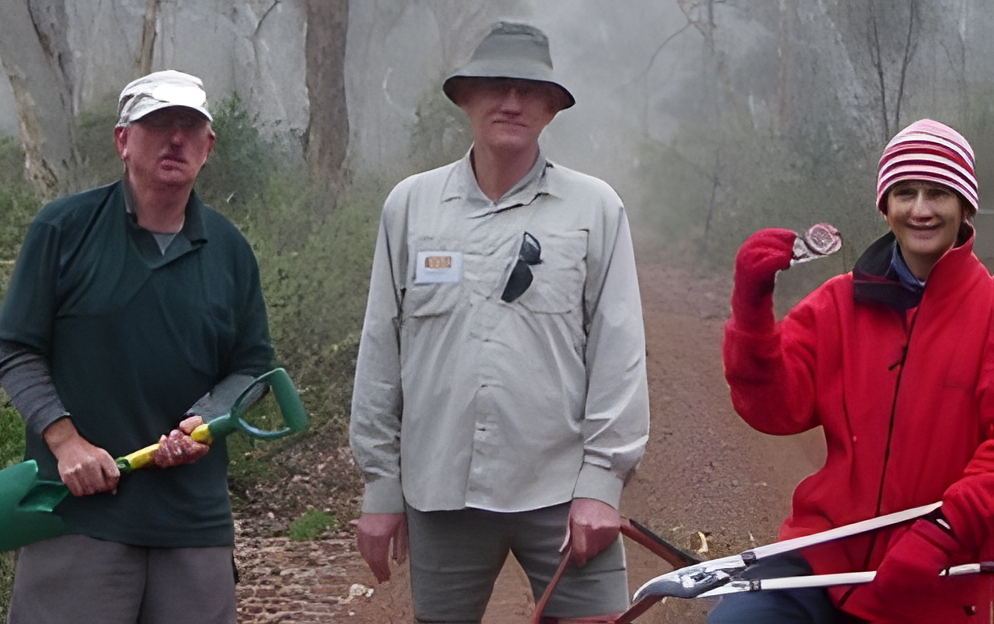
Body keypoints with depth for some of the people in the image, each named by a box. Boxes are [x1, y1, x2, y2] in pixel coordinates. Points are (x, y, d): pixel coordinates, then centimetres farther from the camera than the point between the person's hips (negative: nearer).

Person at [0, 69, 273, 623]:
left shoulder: (230, 250, 10)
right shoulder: (63, 228, 0)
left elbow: (252, 366, 13)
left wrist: (203, 422, -6)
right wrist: (65, 440, -12)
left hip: (196, 513, 3)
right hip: (78, 508, -3)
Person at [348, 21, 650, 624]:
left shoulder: (595, 207, 1)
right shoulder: (410, 205, 5)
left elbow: (618, 354, -1)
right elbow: (381, 353, 7)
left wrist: (601, 480, -7)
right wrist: (380, 484, 6)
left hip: (563, 494, -2)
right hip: (439, 495, 2)